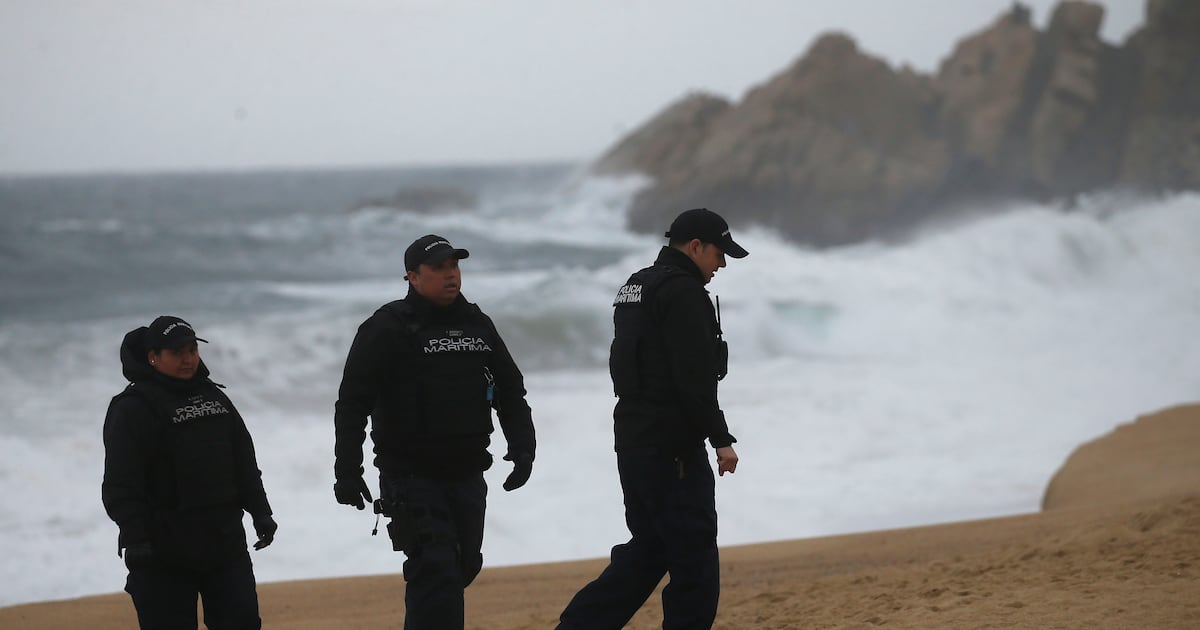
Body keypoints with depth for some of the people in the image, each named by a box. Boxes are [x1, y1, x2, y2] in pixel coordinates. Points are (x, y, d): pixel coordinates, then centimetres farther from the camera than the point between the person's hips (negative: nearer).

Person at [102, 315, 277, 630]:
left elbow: (245, 461, 21)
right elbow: (121, 484, -15)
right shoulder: (133, 408, -9)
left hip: (226, 542, 6)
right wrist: (135, 539, -23)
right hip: (163, 552, -6)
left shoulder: (212, 396, 14)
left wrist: (260, 512, 16)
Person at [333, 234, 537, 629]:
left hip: (468, 475, 6)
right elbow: (352, 402, -11)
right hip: (411, 478, -6)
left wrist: (522, 446, 4)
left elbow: (510, 389, 18)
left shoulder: (477, 325, 11)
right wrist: (347, 471, -16)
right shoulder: (388, 328, -8)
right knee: (435, 572, -14)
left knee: (463, 567, 14)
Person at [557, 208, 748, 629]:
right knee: (695, 562, -4)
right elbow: (695, 378, -20)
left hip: (632, 444, 10)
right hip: (673, 448, -10)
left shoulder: (634, 287, 18)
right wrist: (720, 438, -15)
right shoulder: (683, 291, -13)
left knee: (647, 552, 16)